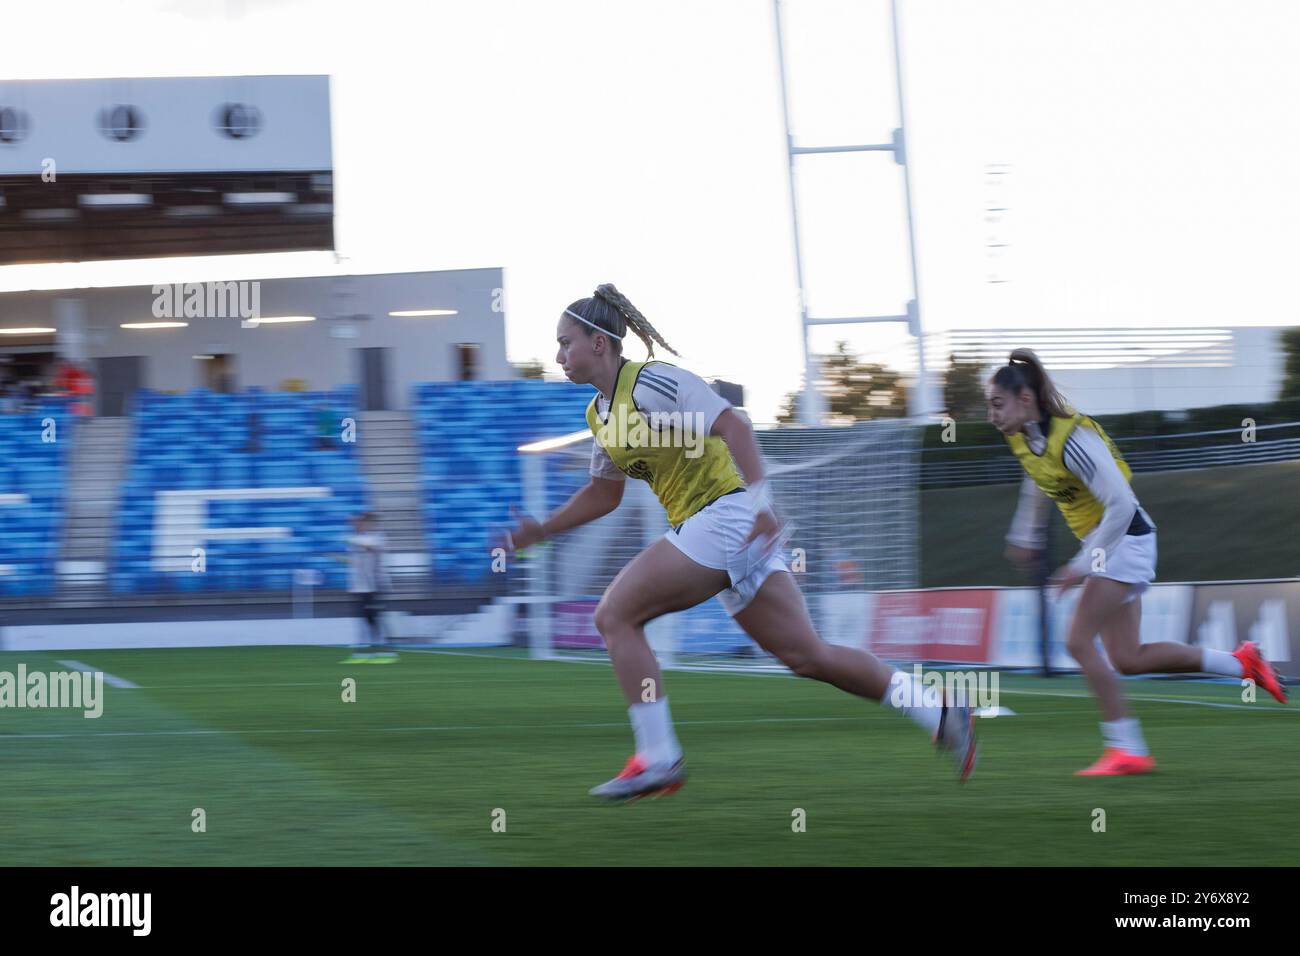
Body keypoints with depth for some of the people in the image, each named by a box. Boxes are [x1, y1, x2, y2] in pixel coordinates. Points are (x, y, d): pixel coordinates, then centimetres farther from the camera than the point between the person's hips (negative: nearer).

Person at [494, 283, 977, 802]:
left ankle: (658, 759, -8)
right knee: (805, 656, 7)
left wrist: (758, 500, -30)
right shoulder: (599, 412, 16)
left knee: (615, 615, -11)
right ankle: (939, 712, 12)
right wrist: (541, 529, 20)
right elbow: (603, 493, 27)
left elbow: (732, 424, -21)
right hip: (699, 526, 9)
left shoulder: (649, 382, -12)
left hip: (725, 514, -9)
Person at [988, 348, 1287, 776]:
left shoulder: (1072, 440, -26)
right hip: (1104, 544, 9)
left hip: (1124, 539, -9)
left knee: (1079, 642, -15)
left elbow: (1120, 505, -28)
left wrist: (1083, 564, -27)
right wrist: (1026, 536, 29)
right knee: (1127, 658, 8)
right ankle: (1241, 663, 19)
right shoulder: (1022, 436, 0)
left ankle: (1127, 749, -10)